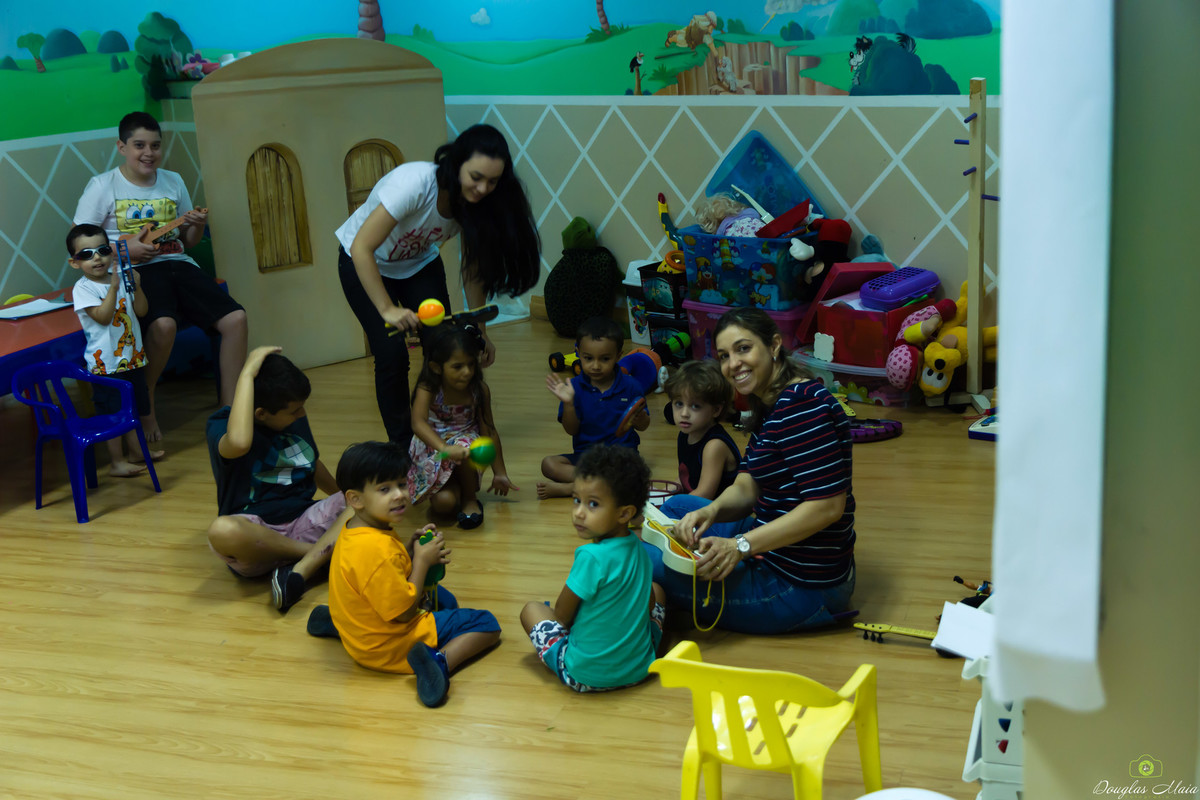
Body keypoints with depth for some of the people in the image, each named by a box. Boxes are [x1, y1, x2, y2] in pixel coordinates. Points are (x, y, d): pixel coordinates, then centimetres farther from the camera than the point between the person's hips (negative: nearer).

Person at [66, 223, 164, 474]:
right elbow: (103, 316, -23)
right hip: (106, 361, -6)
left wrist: (136, 286, -11)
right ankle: (116, 461, 7)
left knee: (133, 406, 18)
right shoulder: (83, 288, -11)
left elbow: (141, 310, 3)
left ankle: (136, 451, 33)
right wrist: (114, 288, -27)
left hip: (132, 356, 7)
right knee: (112, 412, -1)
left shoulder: (120, 278, 6)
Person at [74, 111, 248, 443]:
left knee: (235, 318, -16)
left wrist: (198, 226, 0)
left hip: (178, 264, 5)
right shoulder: (103, 186, 2)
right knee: (163, 324, -36)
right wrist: (124, 248, -16)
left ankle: (229, 411, -4)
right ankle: (144, 403, -10)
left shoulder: (173, 182, 16)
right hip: (135, 270, -5)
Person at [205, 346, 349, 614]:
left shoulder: (296, 419, 11)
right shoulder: (221, 425, -10)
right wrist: (247, 374, -29)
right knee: (222, 532, -41)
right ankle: (323, 556, -21)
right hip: (254, 533, -5)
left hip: (303, 521, 5)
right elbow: (238, 443, -37)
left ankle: (300, 570, -33)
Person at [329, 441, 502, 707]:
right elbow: (404, 612, -26)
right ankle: (440, 660, -33)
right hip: (389, 648, -9)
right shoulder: (376, 549, -32)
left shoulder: (354, 531, 0)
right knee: (487, 624, -5)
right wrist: (422, 560, -16)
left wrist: (410, 547, -3)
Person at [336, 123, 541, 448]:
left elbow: (473, 268, -8)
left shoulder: (476, 202, -19)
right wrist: (388, 309, -38)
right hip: (364, 263, -5)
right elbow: (361, 248, -36)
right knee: (392, 354, -14)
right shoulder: (414, 183, -37)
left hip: (419, 263, 5)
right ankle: (402, 445, 3)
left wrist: (480, 332, -10)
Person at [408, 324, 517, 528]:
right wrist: (445, 448, -55)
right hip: (432, 454, -2)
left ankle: (470, 499, -9)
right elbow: (418, 423, -37)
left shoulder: (479, 390, -10)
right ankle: (456, 488, 13)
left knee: (464, 447, -37)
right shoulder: (428, 389, -20)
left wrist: (500, 473, 6)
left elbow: (488, 431, 0)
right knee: (443, 503, -27)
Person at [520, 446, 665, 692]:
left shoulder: (592, 556, -26)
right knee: (655, 591, 28)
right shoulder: (637, 547, -5)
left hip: (584, 676, -5)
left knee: (531, 609, 17)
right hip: (640, 668, 6)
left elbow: (562, 615, -13)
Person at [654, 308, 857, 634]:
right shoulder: (770, 407, 11)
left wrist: (741, 546, -28)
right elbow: (746, 487, 9)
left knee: (640, 559, -12)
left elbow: (827, 506, -29)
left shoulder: (802, 405, -22)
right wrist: (712, 510, -14)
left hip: (800, 588, -11)